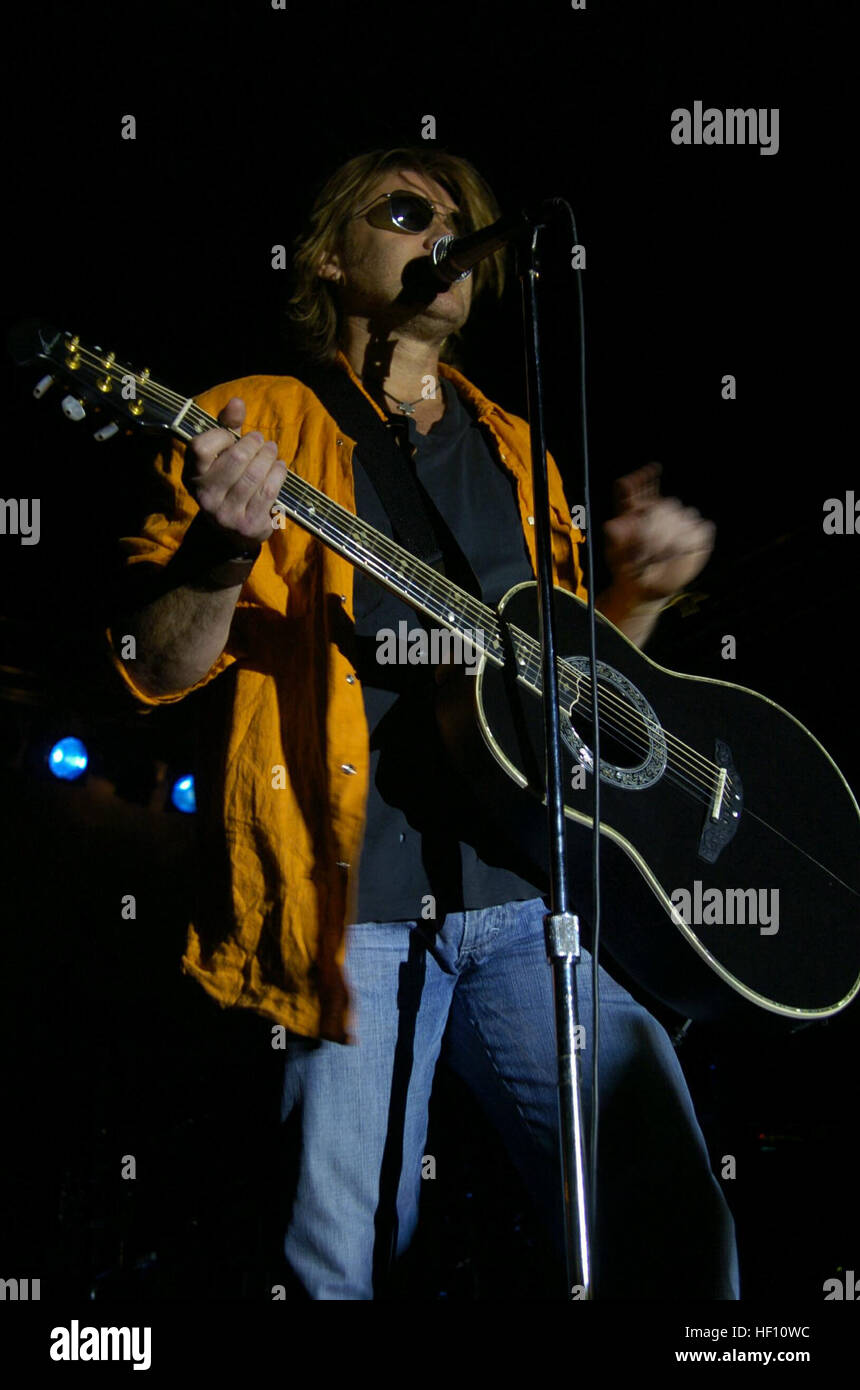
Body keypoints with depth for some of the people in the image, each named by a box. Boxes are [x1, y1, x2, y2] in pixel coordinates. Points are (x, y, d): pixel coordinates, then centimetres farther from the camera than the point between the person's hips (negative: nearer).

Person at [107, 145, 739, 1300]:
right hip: (350, 907, -3)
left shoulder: (514, 452, 21)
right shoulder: (261, 423, 8)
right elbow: (159, 668, 1)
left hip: (532, 890, 3)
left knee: (673, 1223, -10)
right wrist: (224, 550, -19)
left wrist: (642, 589, 8)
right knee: (346, 1262, -3)